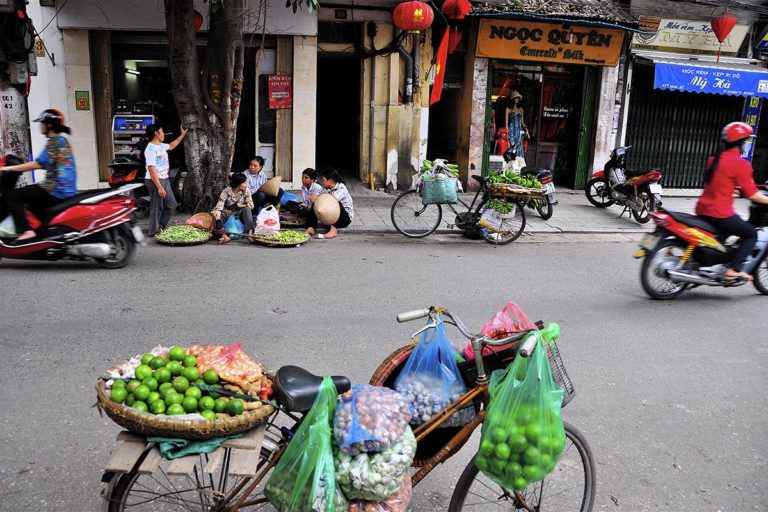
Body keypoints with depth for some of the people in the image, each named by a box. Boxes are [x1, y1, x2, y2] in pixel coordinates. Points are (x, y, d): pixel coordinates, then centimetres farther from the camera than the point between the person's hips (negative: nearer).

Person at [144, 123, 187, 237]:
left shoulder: (161, 145, 9)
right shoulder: (150, 149, -18)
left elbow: (171, 146, 34)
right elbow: (151, 170, -23)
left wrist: (182, 135, 34)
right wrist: (159, 187, -26)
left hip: (164, 179, 9)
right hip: (154, 181, -9)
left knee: (171, 204, 14)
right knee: (156, 208, 0)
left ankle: (161, 227, 26)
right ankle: (154, 232, 12)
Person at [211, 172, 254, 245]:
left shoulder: (245, 191, -9)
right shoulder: (226, 192, -18)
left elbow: (251, 205, -13)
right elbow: (219, 207, -29)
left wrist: (238, 205, -18)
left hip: (239, 217, 1)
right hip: (227, 217, -1)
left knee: (246, 209, -27)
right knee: (215, 213, -28)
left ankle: (250, 233, -40)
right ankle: (224, 236, -47)